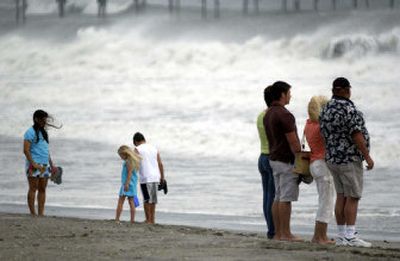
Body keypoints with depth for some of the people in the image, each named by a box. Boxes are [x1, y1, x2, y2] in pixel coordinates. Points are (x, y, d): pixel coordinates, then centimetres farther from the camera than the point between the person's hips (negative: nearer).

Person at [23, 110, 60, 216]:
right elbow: (26, 150, -13)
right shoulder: (30, 132, -6)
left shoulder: (43, 132, 19)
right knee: (33, 188, -7)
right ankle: (33, 213, -7)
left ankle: (41, 213, 6)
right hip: (34, 164, -8)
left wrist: (52, 165, 20)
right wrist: (33, 164, -22)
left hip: (44, 165, 8)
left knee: (42, 189, 5)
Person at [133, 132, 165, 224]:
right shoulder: (154, 148, 14)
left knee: (147, 200, -1)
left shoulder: (138, 149, -2)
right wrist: (162, 177, 15)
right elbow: (160, 164, 11)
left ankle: (148, 220, -2)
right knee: (153, 200, 13)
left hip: (145, 178, -5)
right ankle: (152, 219, 15)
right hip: (155, 177, 5)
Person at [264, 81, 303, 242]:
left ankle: (278, 233, 9)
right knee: (286, 198, -7)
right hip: (287, 160, -9)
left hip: (274, 159, 9)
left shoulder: (268, 114, 11)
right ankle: (286, 234, -6)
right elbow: (293, 142, -19)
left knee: (278, 197, 9)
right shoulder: (284, 115, -18)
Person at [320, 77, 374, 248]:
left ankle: (341, 236, 8)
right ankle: (350, 237, -9)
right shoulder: (348, 109, -17)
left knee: (341, 197, 9)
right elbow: (356, 134, -21)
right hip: (349, 159, -8)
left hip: (332, 159, 8)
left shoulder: (326, 110, 9)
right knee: (353, 197, -6)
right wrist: (367, 156, -16)